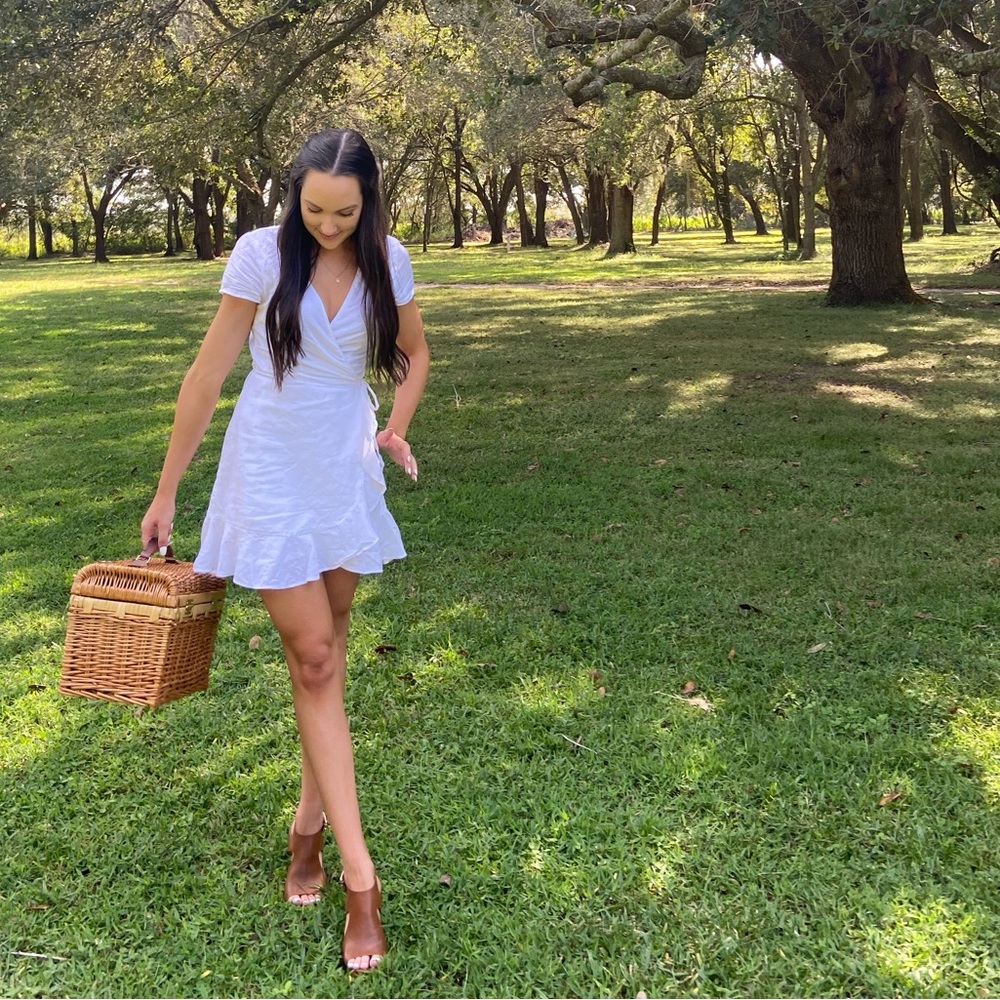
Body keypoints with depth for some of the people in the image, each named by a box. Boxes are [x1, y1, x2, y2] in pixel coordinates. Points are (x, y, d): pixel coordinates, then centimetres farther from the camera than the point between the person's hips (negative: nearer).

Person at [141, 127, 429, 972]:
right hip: (273, 473, -4)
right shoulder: (263, 254, -12)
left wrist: (397, 426, -5)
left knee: (326, 651, 11)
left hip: (348, 467, 4)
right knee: (315, 661, -5)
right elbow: (208, 373, -7)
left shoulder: (387, 261, -2)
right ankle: (360, 876, -3)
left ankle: (312, 821, 28)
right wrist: (167, 491, -5)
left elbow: (415, 352, 15)